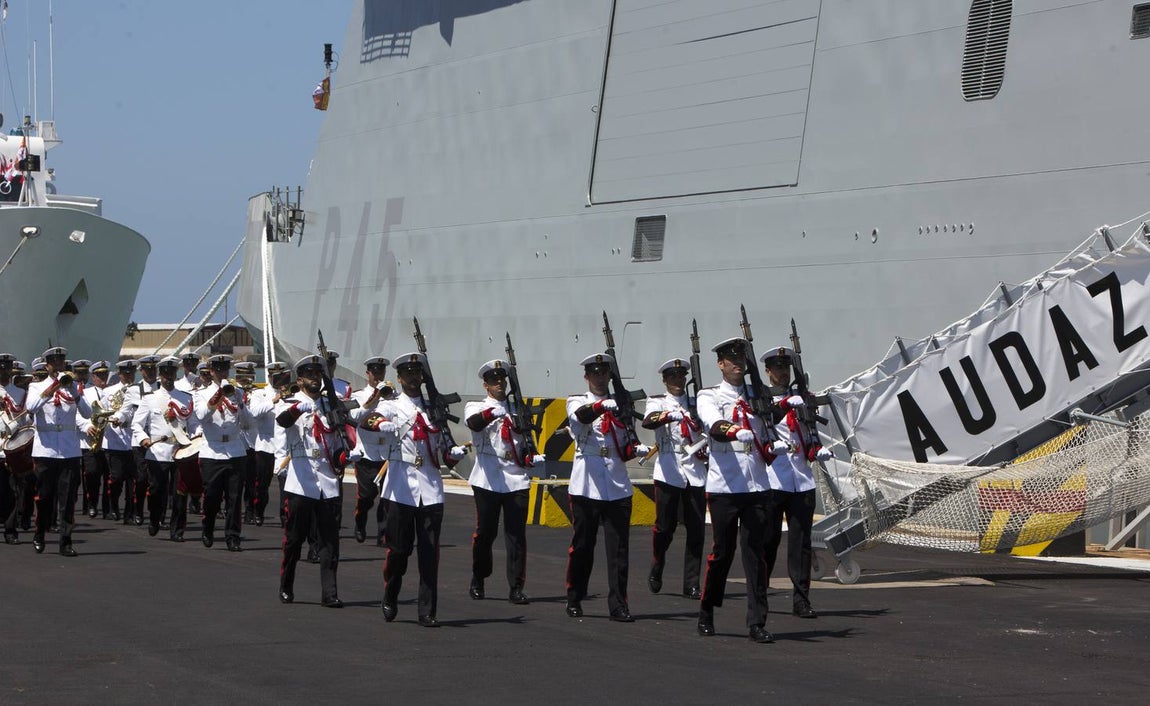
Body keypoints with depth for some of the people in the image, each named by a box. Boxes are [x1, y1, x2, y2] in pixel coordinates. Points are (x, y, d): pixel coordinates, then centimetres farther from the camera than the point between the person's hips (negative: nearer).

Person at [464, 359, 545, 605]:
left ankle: (516, 588, -1)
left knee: (517, 534, -3)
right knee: (485, 531, 4)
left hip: (517, 480, 3)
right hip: (488, 481, -2)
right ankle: (477, 581, 23)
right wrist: (493, 413, -38)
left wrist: (532, 457, 1)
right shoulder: (476, 407, 5)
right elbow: (474, 423, -19)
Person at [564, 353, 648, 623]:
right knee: (582, 545, 4)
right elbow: (580, 416, -20)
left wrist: (638, 449, -3)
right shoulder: (576, 401, 5)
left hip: (618, 486, 3)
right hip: (587, 485, -3)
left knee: (618, 547, -2)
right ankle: (574, 600, 18)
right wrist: (602, 406, -39)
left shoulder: (619, 405, 16)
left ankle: (618, 605, -1)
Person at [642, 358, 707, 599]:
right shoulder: (657, 402, 6)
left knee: (696, 529, -2)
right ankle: (656, 572, 24)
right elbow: (648, 421, -15)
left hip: (695, 471, 3)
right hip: (668, 471, -3)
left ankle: (692, 584, 3)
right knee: (665, 527, -1)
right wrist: (668, 416, -36)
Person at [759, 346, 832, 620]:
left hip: (802, 480, 4)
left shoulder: (800, 398, 20)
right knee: (768, 539, 0)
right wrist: (786, 403, -35)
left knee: (801, 541, 0)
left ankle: (801, 600, 2)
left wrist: (818, 450, 2)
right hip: (772, 480, -4)